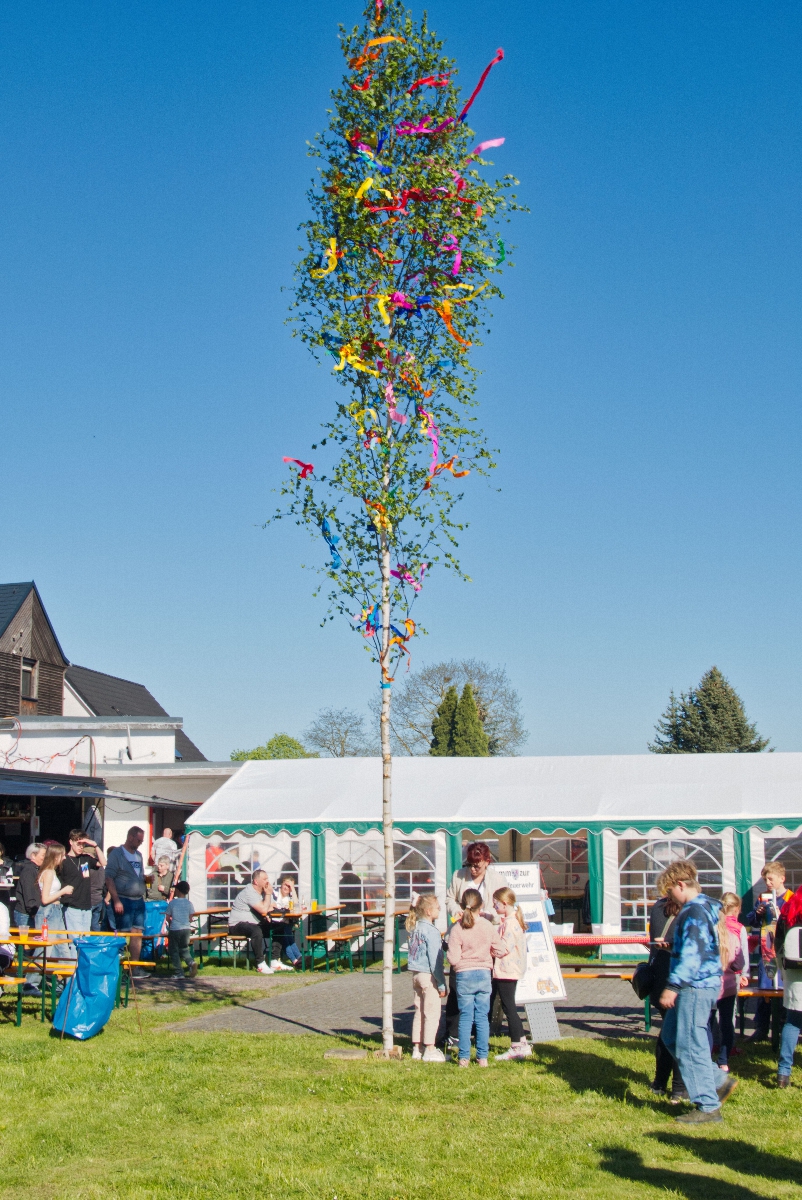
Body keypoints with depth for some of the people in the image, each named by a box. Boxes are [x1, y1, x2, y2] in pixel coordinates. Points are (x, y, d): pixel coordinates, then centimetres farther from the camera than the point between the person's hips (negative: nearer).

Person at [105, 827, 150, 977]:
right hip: (123, 900, -7)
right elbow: (109, 878, -11)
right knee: (123, 934, -6)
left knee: (138, 934, 5)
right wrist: (116, 900, -17)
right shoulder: (117, 853, -5)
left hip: (139, 900, 7)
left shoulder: (138, 855, 17)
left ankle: (135, 967, 10)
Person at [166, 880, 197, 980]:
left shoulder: (172, 902, -5)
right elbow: (190, 918, 3)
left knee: (174, 951, 7)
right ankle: (191, 962, -11)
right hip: (187, 929, 3)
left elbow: (168, 917, 0)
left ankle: (179, 973, 2)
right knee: (184, 949, 18)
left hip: (174, 929, -3)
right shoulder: (189, 903, 1)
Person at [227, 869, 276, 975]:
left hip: (253, 924, 9)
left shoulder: (262, 891, 9)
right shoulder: (249, 892, -20)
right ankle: (260, 964, -31)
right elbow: (264, 910, -27)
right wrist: (268, 894, -15)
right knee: (257, 930, -39)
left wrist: (267, 911, -11)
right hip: (237, 925, -9)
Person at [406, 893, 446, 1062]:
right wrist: (441, 984, -12)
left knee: (419, 1012, 14)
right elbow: (435, 959, -16)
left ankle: (417, 1048, 19)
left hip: (416, 974, 8)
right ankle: (430, 1050, 1)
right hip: (428, 976, -8)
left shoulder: (415, 927, 8)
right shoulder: (431, 931, -16)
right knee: (432, 1013, -1)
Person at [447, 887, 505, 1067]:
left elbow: (453, 958, -15)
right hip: (484, 974, 2)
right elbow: (500, 951, 0)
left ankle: (464, 1057, 7)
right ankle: (482, 1057, 10)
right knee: (482, 1017, 8)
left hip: (464, 976, -1)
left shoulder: (457, 928, -12)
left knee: (465, 1017, 6)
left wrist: (461, 963, 7)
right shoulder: (488, 926, -5)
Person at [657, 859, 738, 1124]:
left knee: (690, 1045, -5)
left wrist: (673, 986, -23)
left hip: (696, 986, -11)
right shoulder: (706, 907, 13)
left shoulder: (694, 912, -18)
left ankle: (708, 1107, 2)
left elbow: (691, 954, -24)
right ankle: (719, 1081, 19)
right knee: (671, 1036, 17)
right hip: (702, 985, 11)